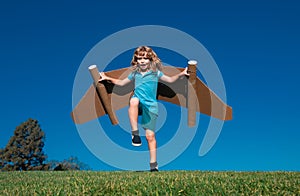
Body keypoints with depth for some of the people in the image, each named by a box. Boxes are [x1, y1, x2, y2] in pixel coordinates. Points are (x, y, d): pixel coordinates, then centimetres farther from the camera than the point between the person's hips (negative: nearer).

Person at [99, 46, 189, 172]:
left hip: (150, 106, -1)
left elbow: (170, 80, 10)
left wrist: (180, 74, -5)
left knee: (150, 136, -1)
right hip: (138, 104, 1)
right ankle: (135, 133, -31)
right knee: (134, 100, -38)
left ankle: (153, 165, 11)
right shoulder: (135, 73, 11)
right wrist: (108, 78, 15)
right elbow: (122, 83, 23)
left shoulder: (155, 72, 4)